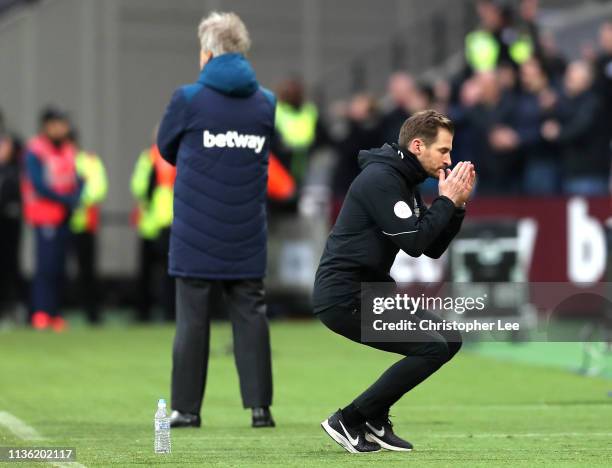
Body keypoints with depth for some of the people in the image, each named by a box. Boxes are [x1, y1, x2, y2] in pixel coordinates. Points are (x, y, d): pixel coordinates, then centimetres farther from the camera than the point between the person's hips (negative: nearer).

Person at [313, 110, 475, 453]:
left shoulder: (404, 181, 14)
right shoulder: (380, 178, -17)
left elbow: (433, 248, 15)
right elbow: (413, 242, -22)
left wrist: (457, 205, 3)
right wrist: (446, 201, -12)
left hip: (372, 290, 10)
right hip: (344, 296, -10)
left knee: (450, 340, 8)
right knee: (433, 348, -15)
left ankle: (375, 418, 14)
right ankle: (348, 421, -7)